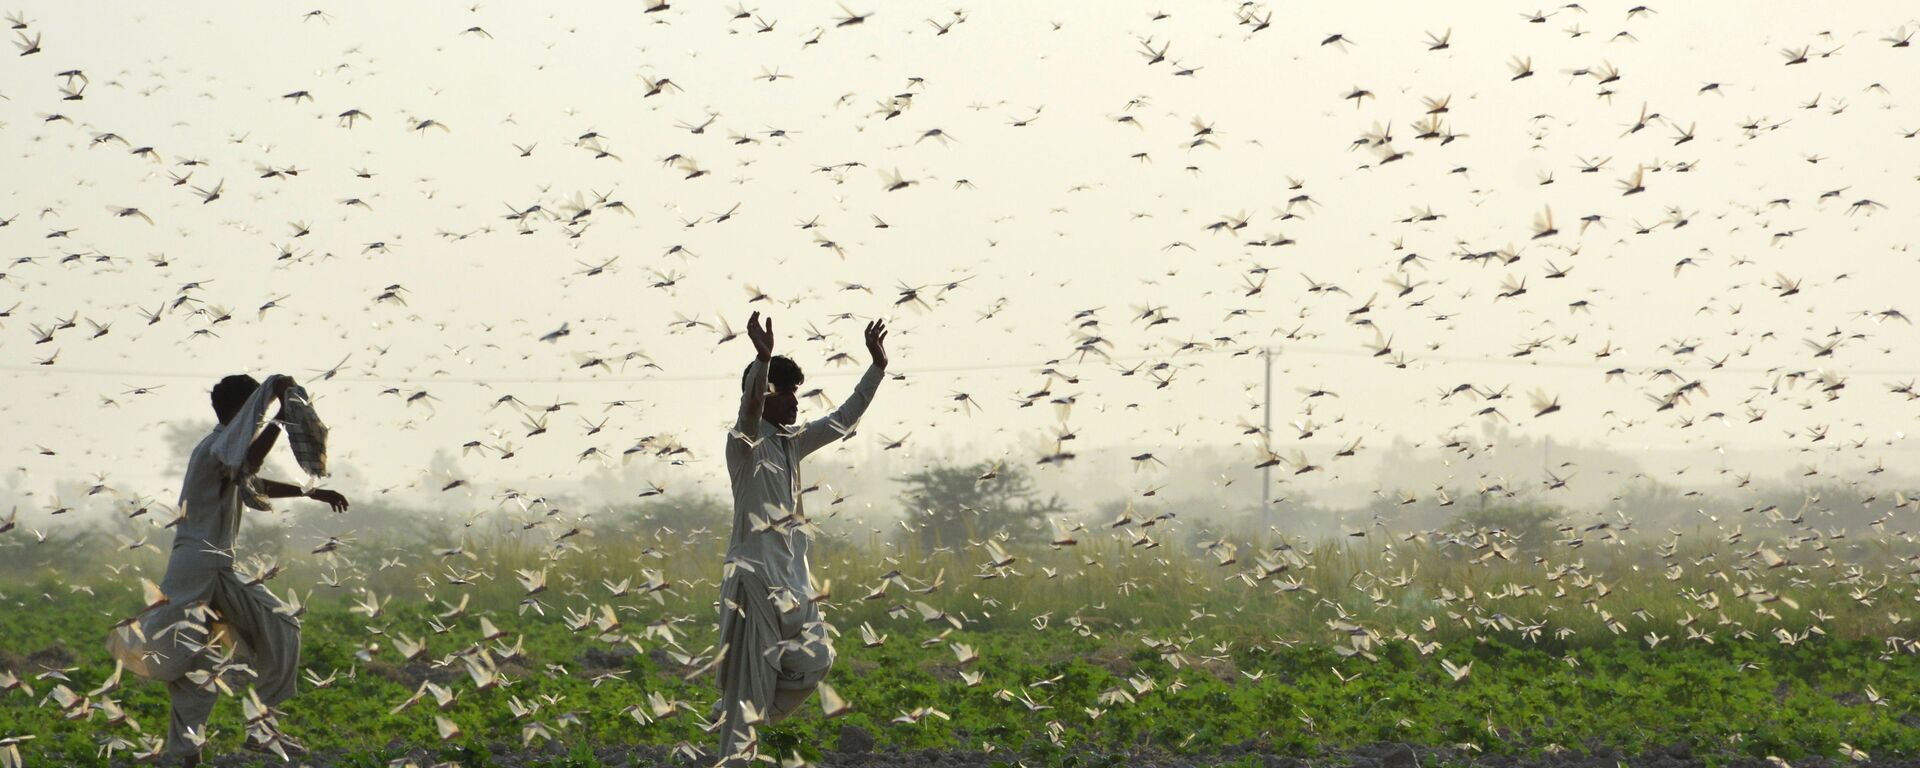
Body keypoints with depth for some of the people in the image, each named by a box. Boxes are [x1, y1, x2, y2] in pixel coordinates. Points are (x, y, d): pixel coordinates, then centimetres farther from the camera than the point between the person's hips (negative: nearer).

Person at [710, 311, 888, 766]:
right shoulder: (745, 442, -9)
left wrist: (877, 367, 17)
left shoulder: (792, 444, 15)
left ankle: (737, 714, 22)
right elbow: (749, 411, -31)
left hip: (792, 575, 8)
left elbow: (842, 421, 21)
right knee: (750, 674, -8)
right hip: (754, 573, -8)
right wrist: (763, 360, -48)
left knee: (816, 658, 8)